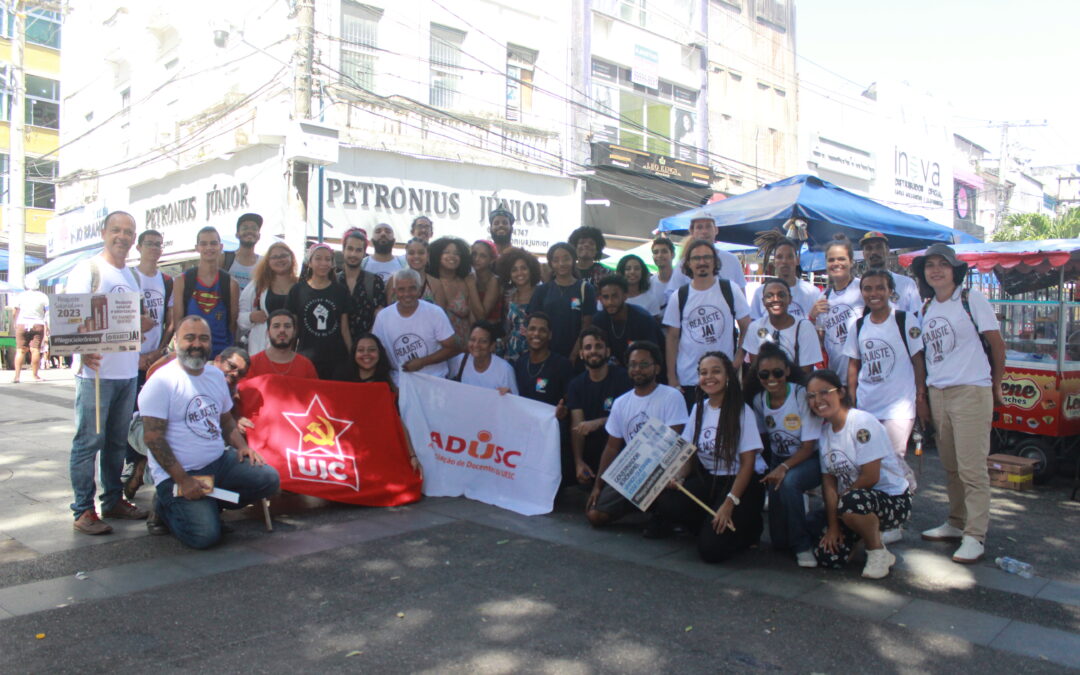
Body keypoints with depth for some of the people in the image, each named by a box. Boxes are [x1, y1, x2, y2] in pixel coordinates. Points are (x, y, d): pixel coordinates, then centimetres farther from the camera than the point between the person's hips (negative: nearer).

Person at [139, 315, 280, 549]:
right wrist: (183, 480, -19)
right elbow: (152, 437, -16)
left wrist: (242, 446, 2)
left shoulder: (216, 375, 11)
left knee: (269, 479, -12)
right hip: (178, 475, -6)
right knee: (205, 535, -21)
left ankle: (208, 504, 5)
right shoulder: (162, 381, -12)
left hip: (220, 462, 7)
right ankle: (166, 506, 10)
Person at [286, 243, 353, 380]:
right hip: (306, 358, 0)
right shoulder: (297, 290, 4)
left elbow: (344, 328, 6)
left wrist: (352, 357, 2)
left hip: (336, 359, 0)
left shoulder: (341, 291, 6)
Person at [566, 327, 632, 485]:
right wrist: (578, 462, -18)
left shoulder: (622, 377, -4)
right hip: (588, 456, 3)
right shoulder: (576, 385, 7)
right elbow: (577, 426, -5)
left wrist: (598, 423, -26)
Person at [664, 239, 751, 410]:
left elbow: (747, 329, 5)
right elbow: (672, 338, 4)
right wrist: (671, 378, 0)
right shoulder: (679, 297, 2)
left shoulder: (730, 290, 1)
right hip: (687, 381, 0)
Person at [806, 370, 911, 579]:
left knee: (851, 502, -39)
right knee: (827, 556, -9)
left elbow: (870, 477, -21)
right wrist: (833, 525, -7)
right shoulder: (825, 430, 4)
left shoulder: (862, 423, -18)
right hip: (856, 499, 7)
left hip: (893, 500, -7)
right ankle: (870, 533, 20)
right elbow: (829, 482, 0)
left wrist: (843, 497, -7)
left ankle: (879, 553, -11)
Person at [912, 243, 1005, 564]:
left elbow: (996, 343, 0)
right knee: (950, 465, 12)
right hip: (937, 393, 6)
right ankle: (956, 524, 24)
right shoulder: (926, 309, 13)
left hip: (971, 391, -6)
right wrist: (923, 394, 13)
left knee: (972, 467, -5)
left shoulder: (971, 299, -4)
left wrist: (995, 385, 6)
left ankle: (975, 535, 1)